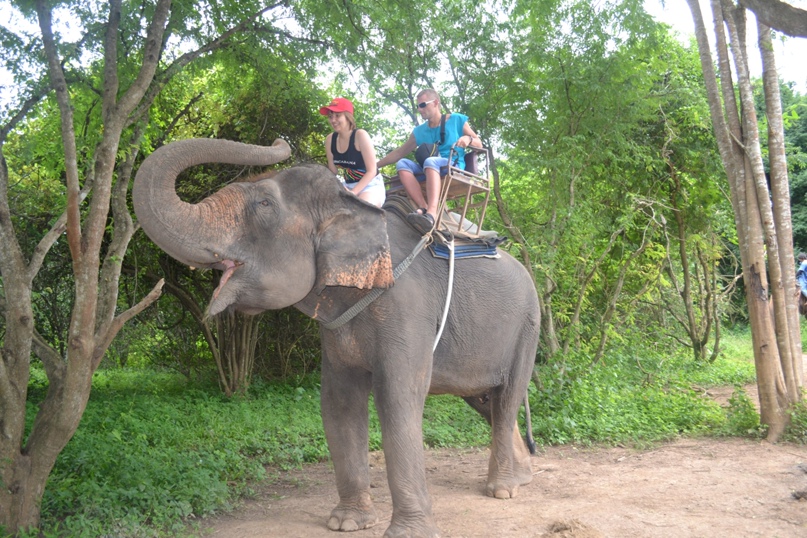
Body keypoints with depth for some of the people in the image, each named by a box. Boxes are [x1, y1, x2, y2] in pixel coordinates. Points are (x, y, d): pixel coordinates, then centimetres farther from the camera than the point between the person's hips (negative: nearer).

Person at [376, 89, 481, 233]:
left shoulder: (456, 120, 8)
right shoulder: (419, 131, 18)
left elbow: (479, 144, 7)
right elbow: (400, 152, 20)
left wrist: (468, 139, -16)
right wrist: (375, 165, 13)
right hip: (429, 171, 5)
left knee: (430, 161, -38)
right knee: (402, 163, -22)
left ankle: (431, 214, -60)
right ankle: (424, 208, -41)